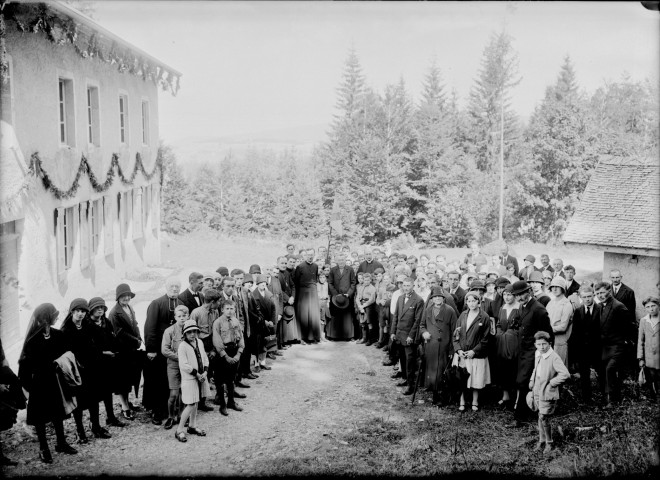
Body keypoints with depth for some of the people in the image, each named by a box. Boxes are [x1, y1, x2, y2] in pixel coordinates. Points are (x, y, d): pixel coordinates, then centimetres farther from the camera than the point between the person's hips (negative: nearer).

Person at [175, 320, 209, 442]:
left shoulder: (200, 342, 6)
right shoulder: (182, 346, -15)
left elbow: (205, 358, 11)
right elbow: (184, 365, -20)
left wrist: (204, 372, -4)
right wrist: (197, 374, -16)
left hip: (200, 377, 7)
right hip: (189, 379, -7)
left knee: (195, 403, 16)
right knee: (191, 405, -8)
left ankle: (192, 427, 30)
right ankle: (179, 431, 1)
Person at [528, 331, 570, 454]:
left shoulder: (554, 357, -20)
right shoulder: (537, 354, 4)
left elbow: (565, 374, -27)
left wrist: (552, 383, -20)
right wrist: (532, 380, 14)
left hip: (547, 393, -7)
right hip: (537, 391, 7)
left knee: (544, 418, -5)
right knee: (540, 417, 15)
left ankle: (549, 443, 13)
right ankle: (541, 440, 28)